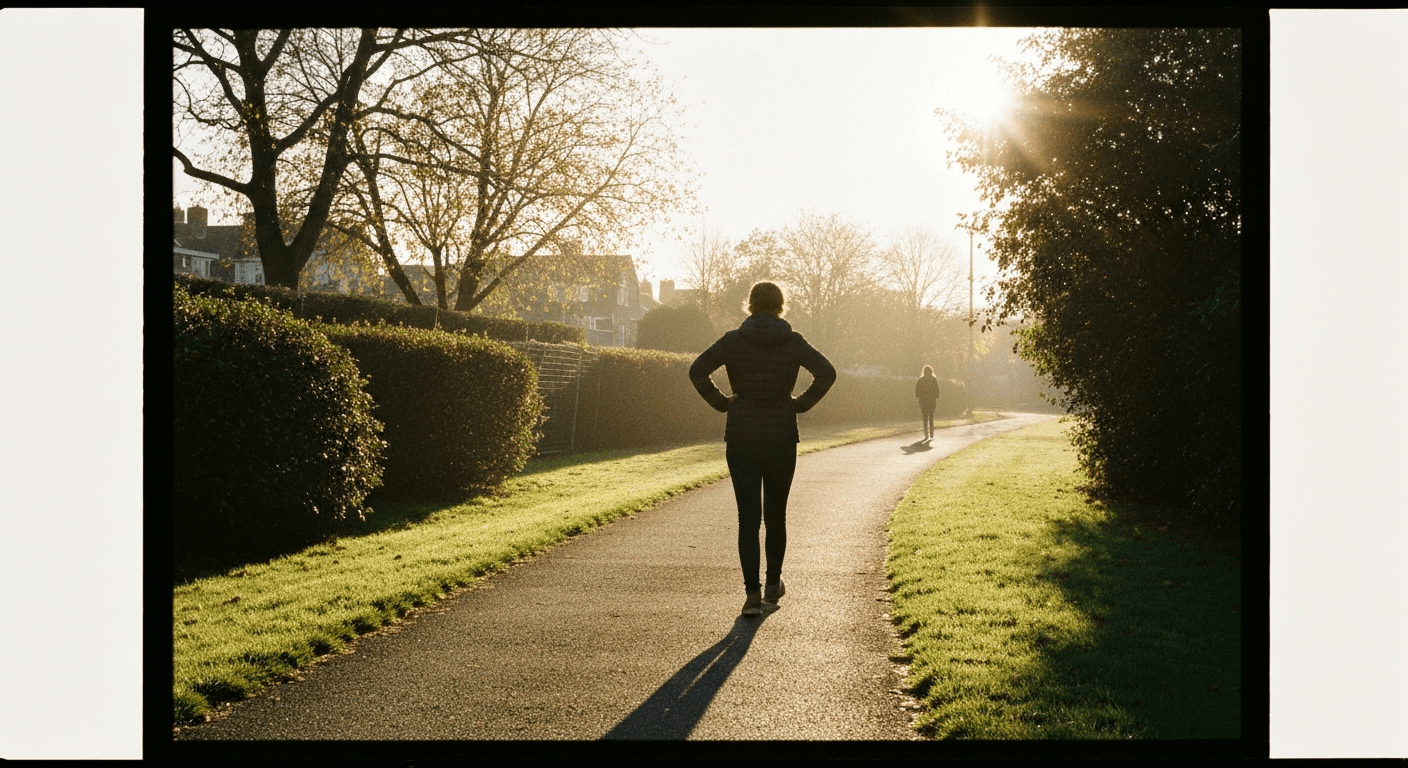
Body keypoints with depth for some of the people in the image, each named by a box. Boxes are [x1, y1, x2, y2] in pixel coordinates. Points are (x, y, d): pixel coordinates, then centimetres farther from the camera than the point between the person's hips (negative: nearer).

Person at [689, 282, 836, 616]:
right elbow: (827, 373, -9)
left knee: (748, 518, 1)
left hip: (741, 438, -1)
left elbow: (697, 371, -9)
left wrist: (721, 402, 0)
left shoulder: (733, 340, -2)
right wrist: (802, 403, 0)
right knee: (776, 515, 17)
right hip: (781, 438, 1)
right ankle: (773, 584, 28)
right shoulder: (793, 342, -1)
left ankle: (752, 592, -8)